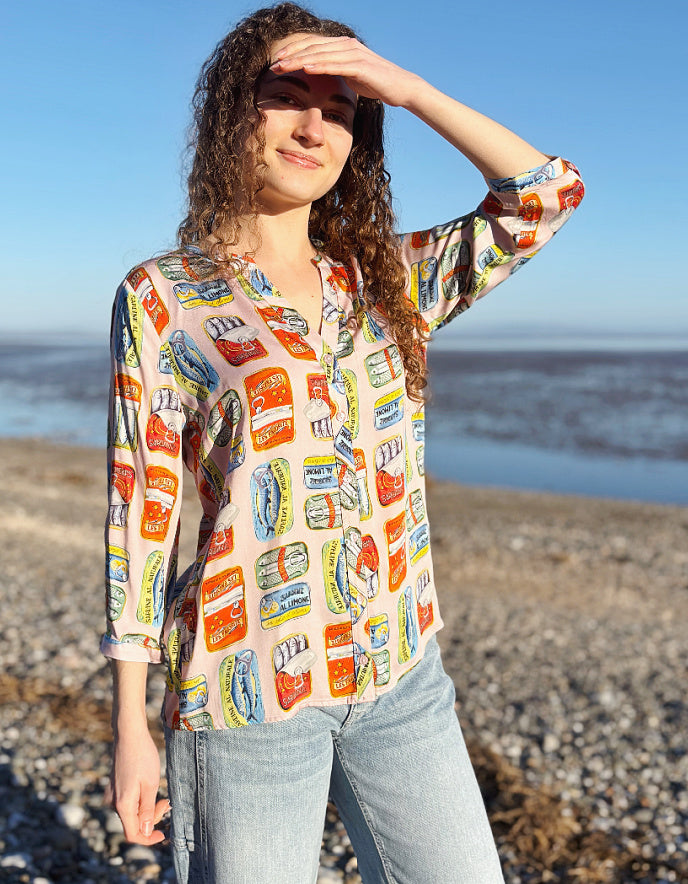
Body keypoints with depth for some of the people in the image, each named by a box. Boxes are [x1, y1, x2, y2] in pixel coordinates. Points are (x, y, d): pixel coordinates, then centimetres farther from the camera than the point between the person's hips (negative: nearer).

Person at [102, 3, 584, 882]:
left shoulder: (388, 281, 7)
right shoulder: (161, 298, -4)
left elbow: (546, 194, 3)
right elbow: (140, 512, -4)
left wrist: (405, 85, -5)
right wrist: (130, 728, -4)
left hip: (405, 677, 4)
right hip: (249, 688, -3)